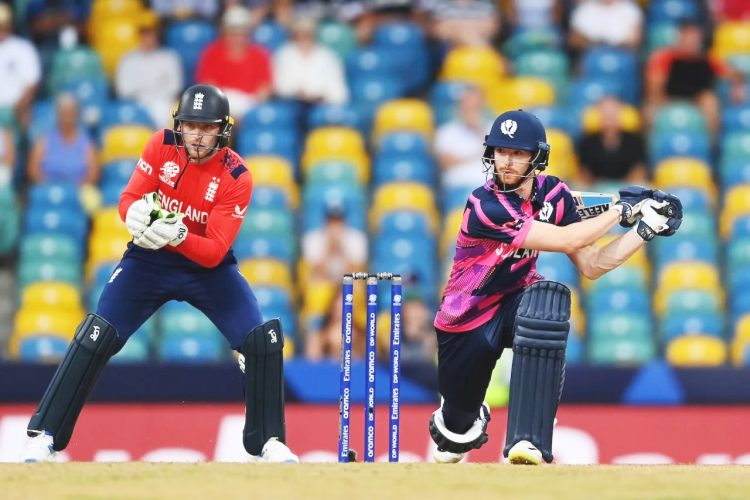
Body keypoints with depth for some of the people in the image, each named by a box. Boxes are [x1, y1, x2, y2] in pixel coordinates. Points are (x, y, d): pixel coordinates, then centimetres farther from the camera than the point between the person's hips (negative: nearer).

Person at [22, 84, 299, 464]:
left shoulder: (237, 178, -19)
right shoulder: (162, 146, -12)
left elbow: (215, 251, -24)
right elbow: (128, 199, -10)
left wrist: (177, 235, -43)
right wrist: (136, 213, -35)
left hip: (207, 268, -1)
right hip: (149, 261, 1)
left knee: (263, 341, -15)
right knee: (95, 339, -14)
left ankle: (268, 442, 1)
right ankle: (44, 435, -7)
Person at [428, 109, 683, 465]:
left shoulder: (552, 193, -8)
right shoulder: (485, 206, -27)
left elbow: (590, 266, -6)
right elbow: (566, 240, -31)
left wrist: (645, 228, -14)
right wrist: (622, 209, -22)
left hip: (515, 306, 3)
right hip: (467, 323, -3)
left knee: (548, 299, -34)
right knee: (459, 429, 2)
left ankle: (527, 443, -39)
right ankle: (456, 434, 48)